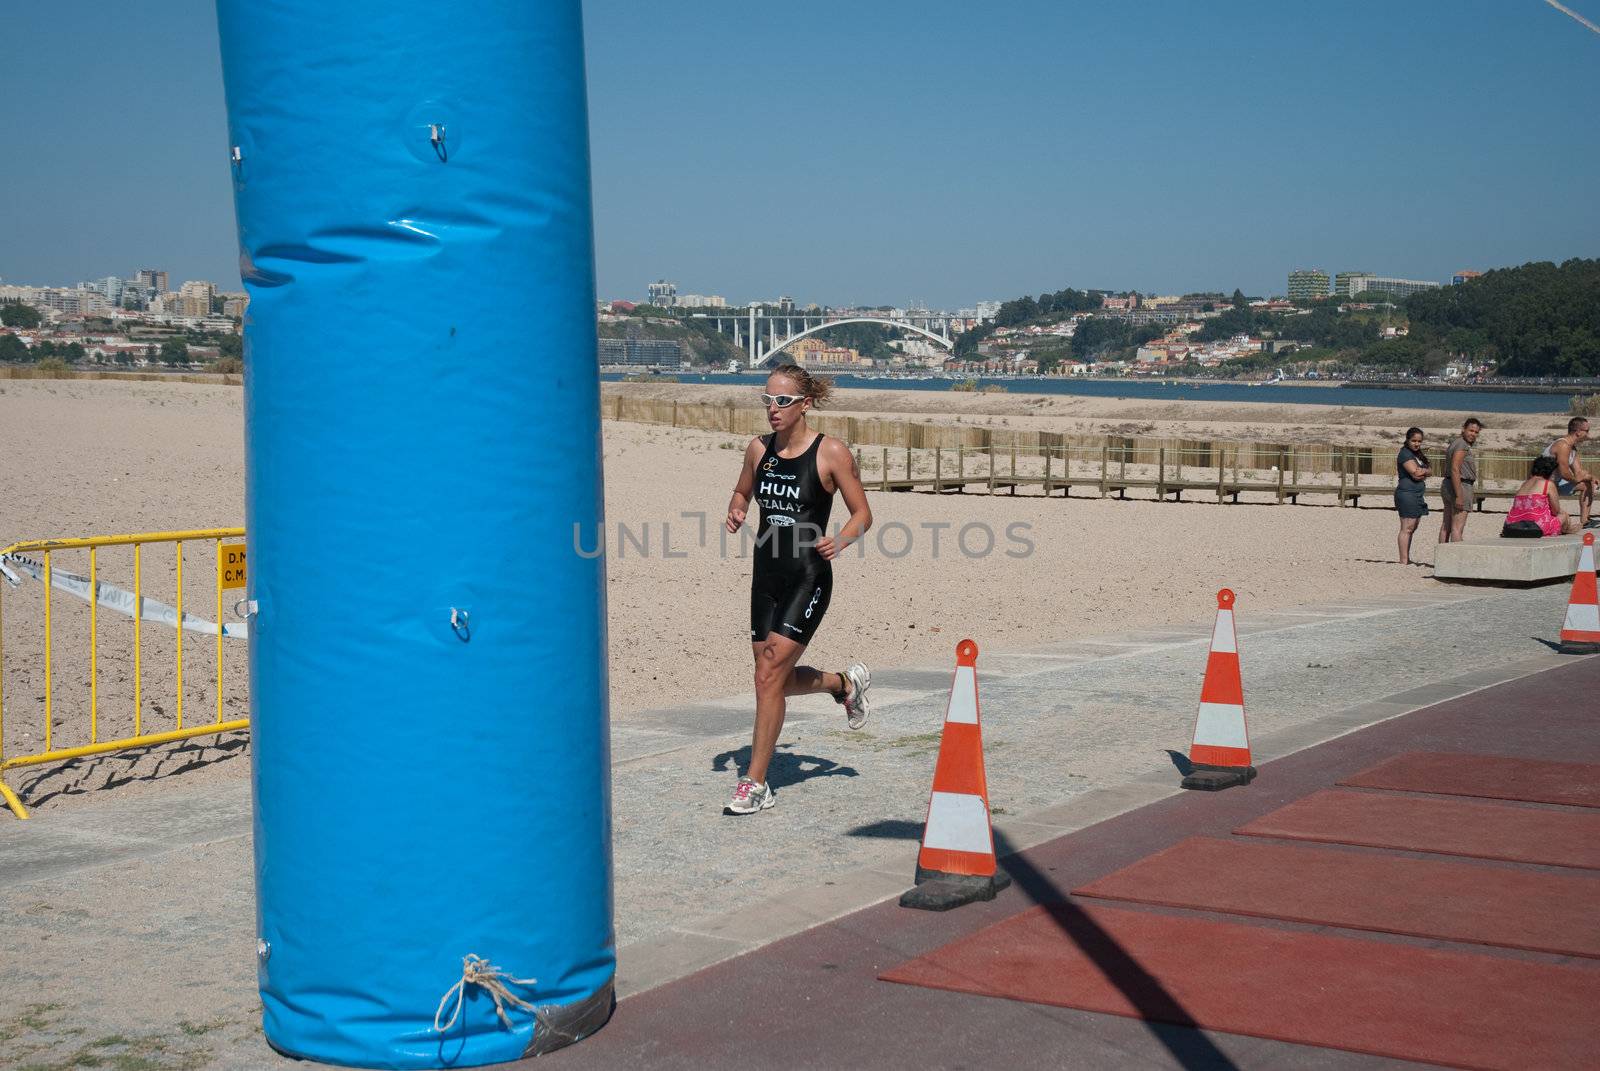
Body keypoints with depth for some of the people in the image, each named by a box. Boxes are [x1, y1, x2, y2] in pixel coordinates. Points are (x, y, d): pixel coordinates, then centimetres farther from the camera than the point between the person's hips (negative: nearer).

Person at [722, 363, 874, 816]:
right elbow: (742, 492, 22)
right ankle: (846, 683, 42)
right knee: (776, 679, 12)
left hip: (808, 579, -6)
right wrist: (736, 512, -2)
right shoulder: (759, 449, 5)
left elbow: (862, 514, -3)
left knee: (769, 675, -12)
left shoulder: (832, 453, -10)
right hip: (766, 575, 6)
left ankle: (756, 783, -3)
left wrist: (838, 541, -23)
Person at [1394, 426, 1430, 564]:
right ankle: (1403, 561, -11)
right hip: (1407, 492, -10)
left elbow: (1420, 474, 13)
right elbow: (1415, 473, -18)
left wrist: (1420, 472, -8)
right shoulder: (1405, 454, -10)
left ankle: (1407, 559, 18)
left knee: (1412, 528, 12)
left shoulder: (1417, 454, 20)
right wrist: (1425, 471, 0)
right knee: (1407, 528, -11)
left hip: (1417, 494, 10)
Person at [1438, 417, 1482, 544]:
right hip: (1460, 486, -10)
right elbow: (1455, 470, -23)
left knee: (1446, 526, 10)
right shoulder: (1462, 445, -15)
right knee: (1458, 528, -12)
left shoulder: (1455, 442, 17)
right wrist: (1459, 496, -25)